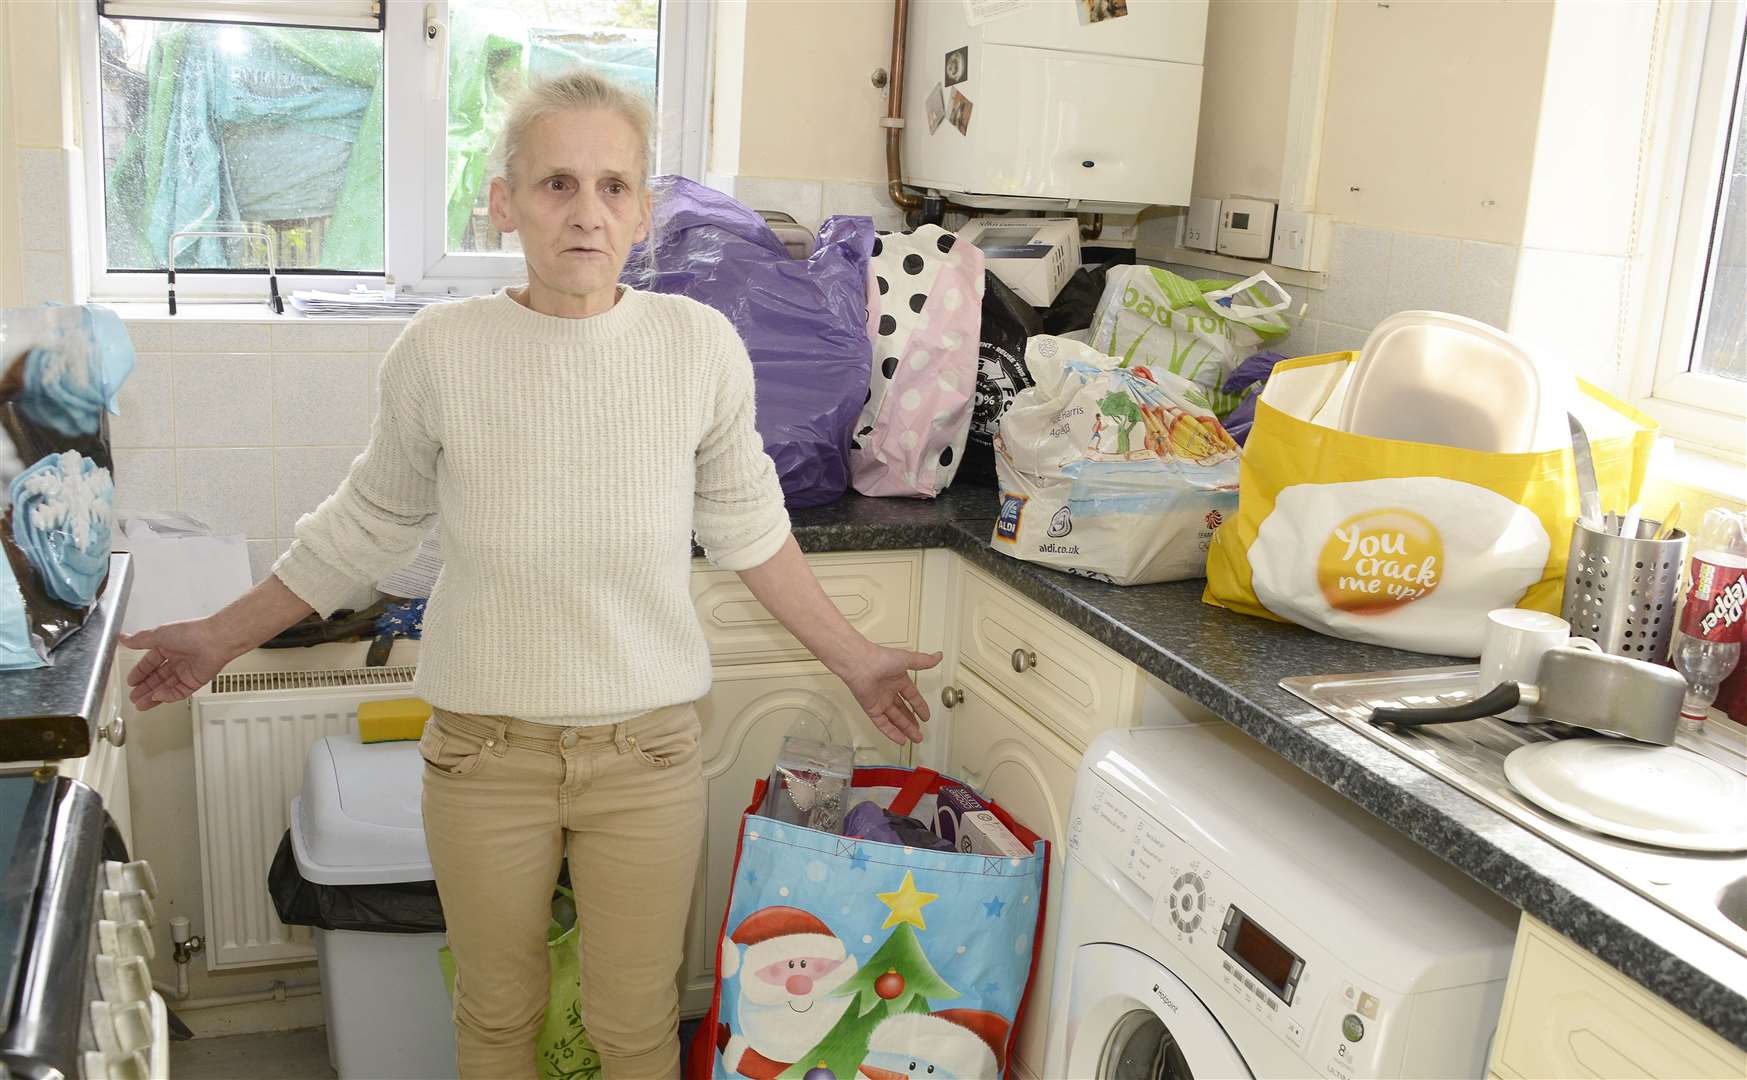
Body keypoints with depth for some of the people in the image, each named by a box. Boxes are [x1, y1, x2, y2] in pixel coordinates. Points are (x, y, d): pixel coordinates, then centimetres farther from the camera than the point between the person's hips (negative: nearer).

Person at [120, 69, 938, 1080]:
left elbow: (747, 529, 3)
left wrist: (853, 658, 8)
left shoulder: (701, 345, -12)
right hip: (485, 748, 1)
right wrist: (223, 637, 9)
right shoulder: (441, 351, -12)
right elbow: (369, 524, 4)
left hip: (647, 748, 0)